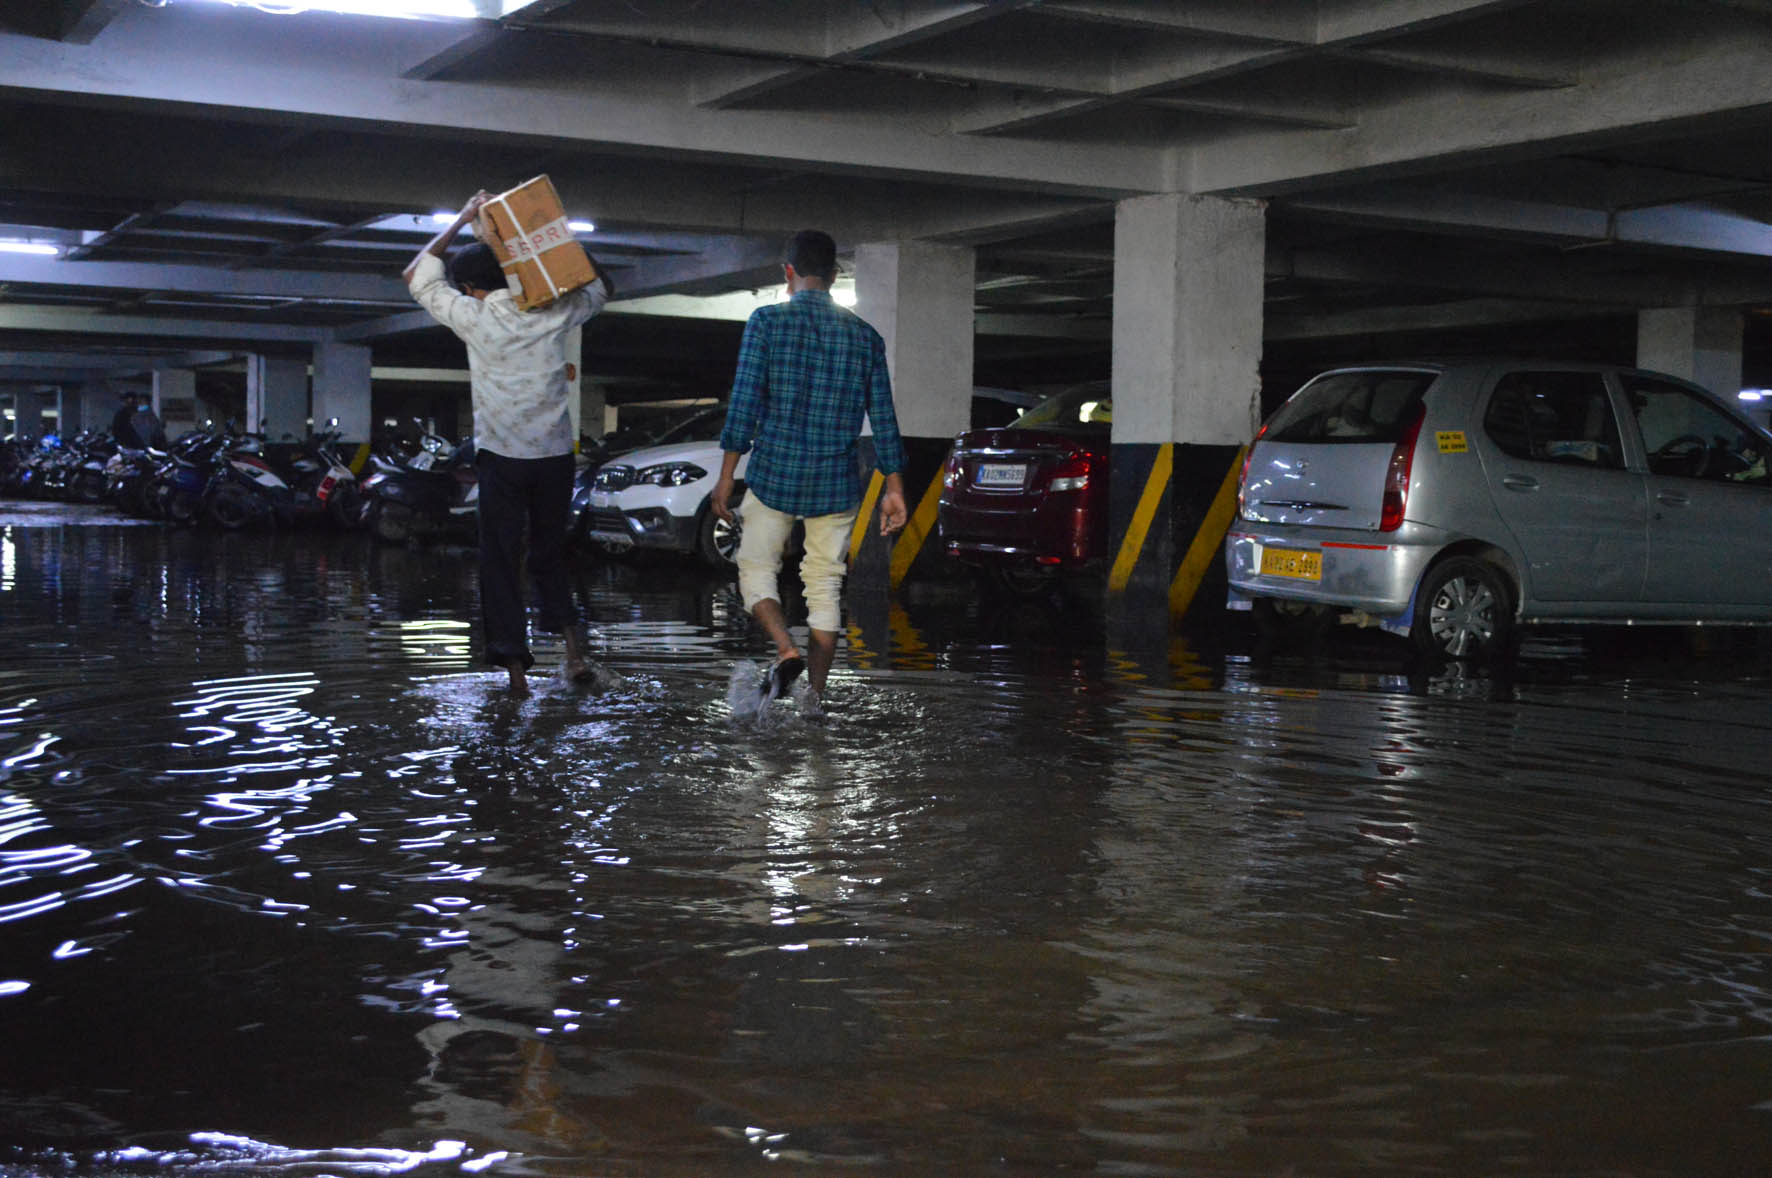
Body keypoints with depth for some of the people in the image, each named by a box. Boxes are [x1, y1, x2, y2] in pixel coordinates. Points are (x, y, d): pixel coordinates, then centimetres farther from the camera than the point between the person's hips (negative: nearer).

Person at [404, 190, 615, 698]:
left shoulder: (473, 317, -9)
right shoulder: (553, 313, -2)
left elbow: (418, 276, 6)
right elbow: (603, 287, 18)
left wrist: (462, 219, 8)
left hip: (502, 457, -3)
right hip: (555, 453, 3)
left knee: (501, 560, 5)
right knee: (550, 554, 17)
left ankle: (516, 667, 1)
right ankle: (572, 642, 2)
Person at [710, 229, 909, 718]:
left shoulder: (766, 322, -6)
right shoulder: (864, 336, 3)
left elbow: (744, 403, -10)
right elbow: (883, 417, 4)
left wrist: (726, 477, -4)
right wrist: (894, 489, 10)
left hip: (774, 475, -2)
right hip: (836, 481, 3)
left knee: (756, 568, 13)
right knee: (825, 585, 12)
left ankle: (786, 650, -11)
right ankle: (815, 691, 12)